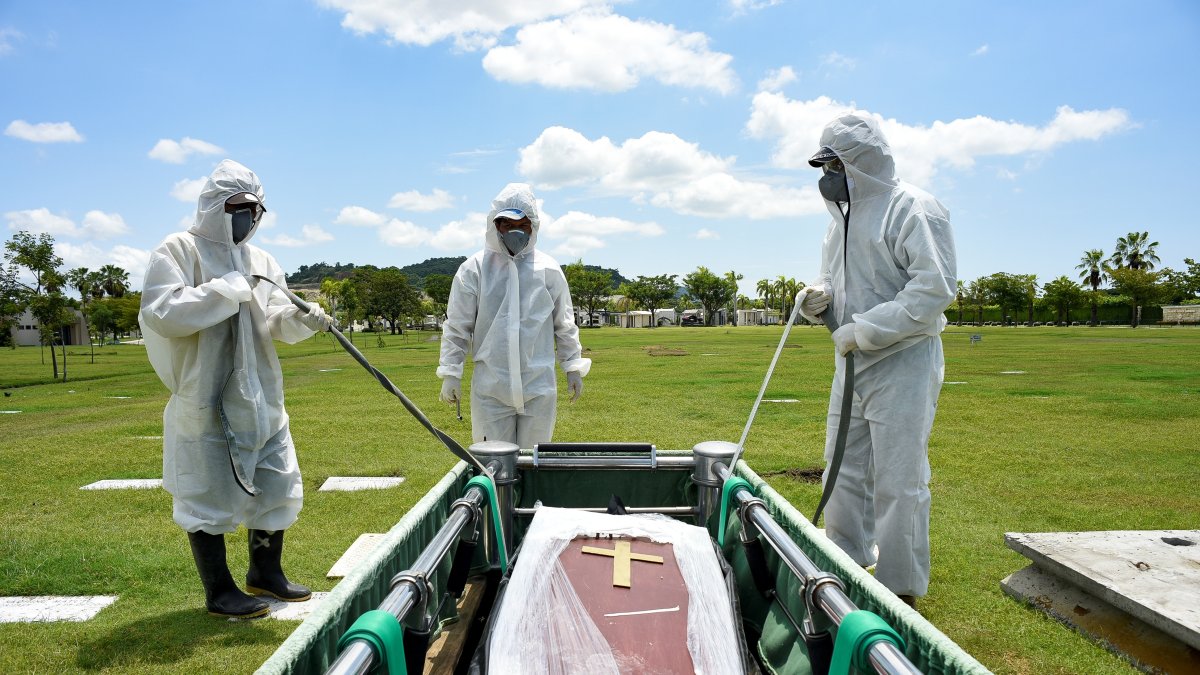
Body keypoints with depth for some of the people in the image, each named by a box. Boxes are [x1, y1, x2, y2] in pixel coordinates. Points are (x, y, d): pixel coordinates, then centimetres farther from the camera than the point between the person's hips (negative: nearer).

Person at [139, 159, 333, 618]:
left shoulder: (260, 260, 11)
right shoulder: (179, 250, -7)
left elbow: (275, 320, 2)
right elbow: (162, 314, -20)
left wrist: (301, 319, -20)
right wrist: (229, 289, -21)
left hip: (260, 398, 7)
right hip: (204, 400, -6)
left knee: (277, 485, 14)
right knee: (208, 495, 3)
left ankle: (265, 572, 33)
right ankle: (219, 591, 19)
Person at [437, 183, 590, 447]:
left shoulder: (549, 270, 3)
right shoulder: (474, 269, 0)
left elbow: (565, 324, 11)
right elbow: (457, 327, 4)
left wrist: (574, 367, 10)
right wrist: (450, 373, 0)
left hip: (539, 387, 1)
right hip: (490, 388, -1)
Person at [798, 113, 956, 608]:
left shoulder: (914, 209, -11)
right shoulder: (843, 216, 15)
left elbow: (934, 289, -20)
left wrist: (861, 330, -20)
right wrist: (818, 297, -2)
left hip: (902, 365, -8)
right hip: (851, 366, 8)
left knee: (898, 484, -3)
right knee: (844, 476, 13)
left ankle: (899, 593, 11)